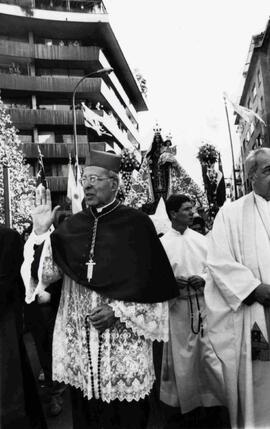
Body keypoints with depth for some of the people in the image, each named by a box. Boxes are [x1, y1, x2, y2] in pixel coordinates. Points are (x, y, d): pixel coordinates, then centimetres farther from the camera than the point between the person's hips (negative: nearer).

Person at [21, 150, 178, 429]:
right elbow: (45, 274, 0)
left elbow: (153, 283, -6)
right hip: (78, 339, 4)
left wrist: (118, 310, -12)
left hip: (124, 340, -3)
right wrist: (40, 232, -11)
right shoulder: (72, 226, 5)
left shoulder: (137, 224, -6)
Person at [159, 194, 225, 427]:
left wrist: (203, 279, -11)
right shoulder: (162, 243, -4)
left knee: (210, 353, 3)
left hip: (204, 303, 2)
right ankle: (188, 403, 29)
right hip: (177, 306, -1)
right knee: (183, 357, 10)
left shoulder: (200, 239, 3)